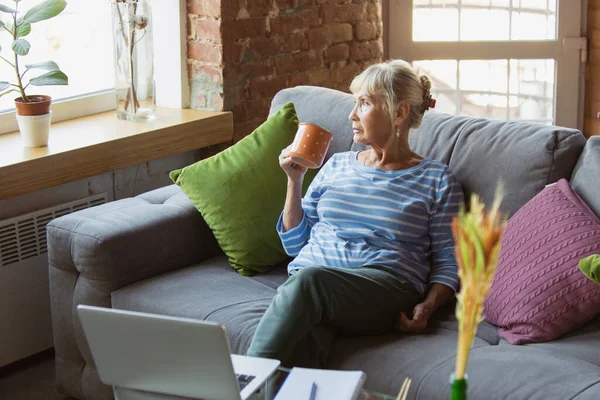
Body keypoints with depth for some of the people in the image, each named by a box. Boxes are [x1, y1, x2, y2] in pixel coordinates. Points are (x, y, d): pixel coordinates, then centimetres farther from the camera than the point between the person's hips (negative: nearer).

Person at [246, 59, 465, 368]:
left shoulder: (437, 180, 14)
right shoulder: (337, 165, 25)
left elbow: (448, 261, 10)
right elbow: (294, 243, 26)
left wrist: (428, 306, -10)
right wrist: (294, 180, 14)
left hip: (386, 284, -3)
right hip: (309, 277, 3)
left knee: (308, 279, -38)